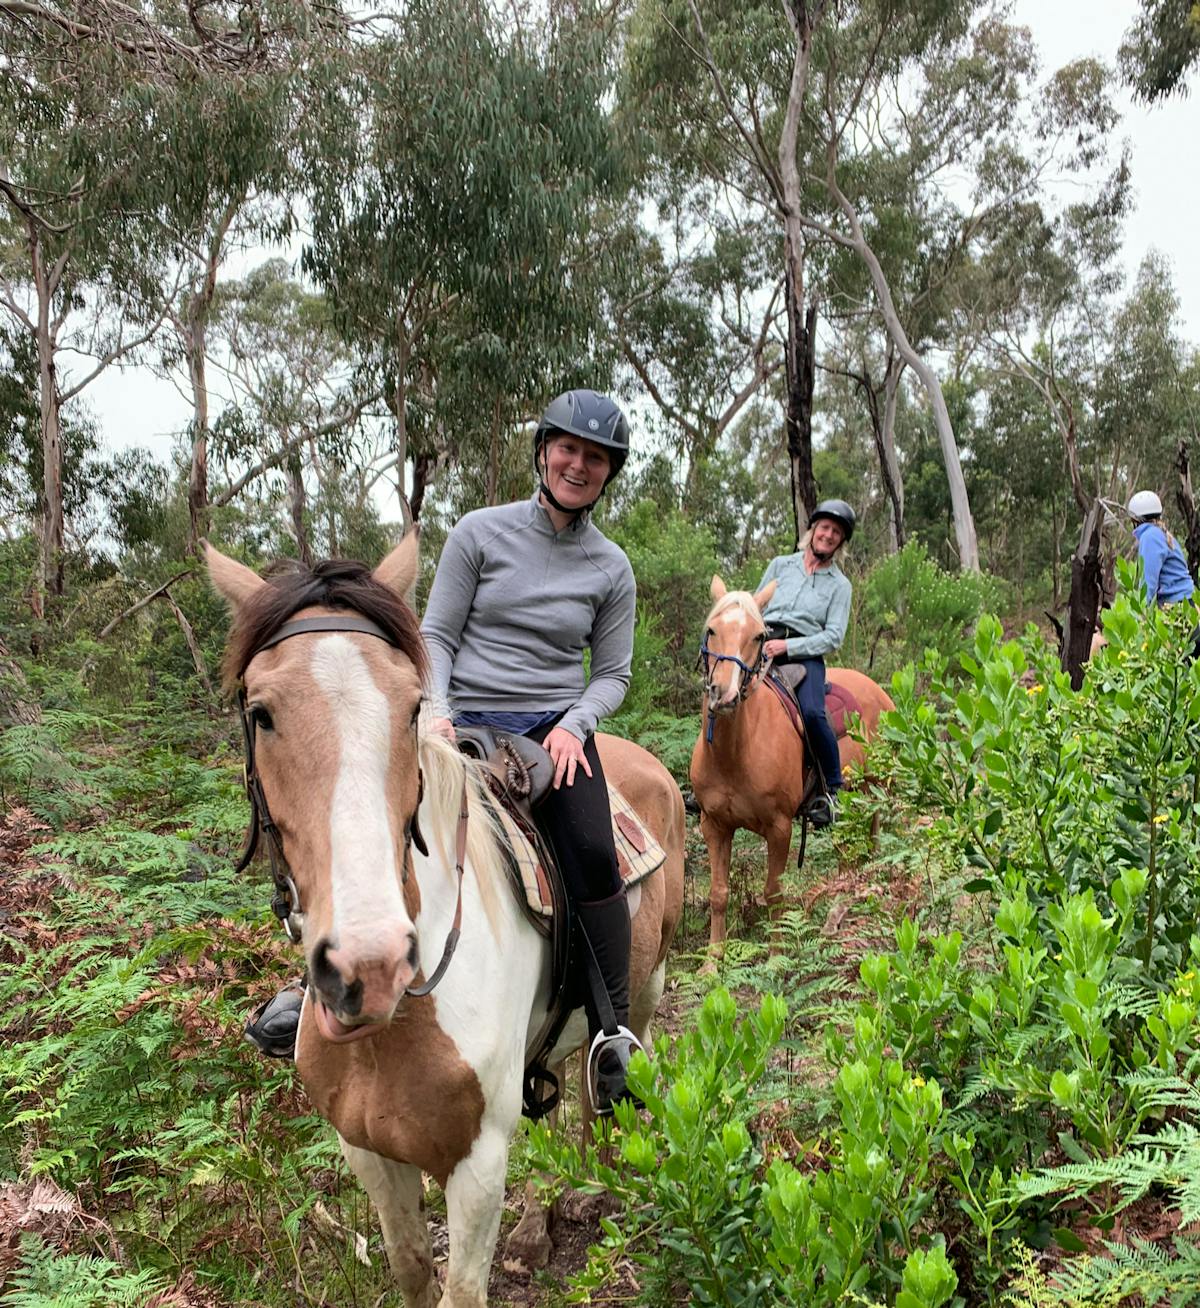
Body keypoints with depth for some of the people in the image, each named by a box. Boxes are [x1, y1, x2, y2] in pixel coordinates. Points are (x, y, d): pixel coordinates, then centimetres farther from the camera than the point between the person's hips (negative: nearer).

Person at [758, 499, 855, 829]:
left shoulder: (839, 584, 11)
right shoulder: (780, 564, 18)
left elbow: (833, 636, 0)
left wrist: (787, 647, -12)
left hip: (805, 654, -2)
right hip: (762, 647, 3)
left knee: (812, 713, -29)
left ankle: (830, 790, -11)